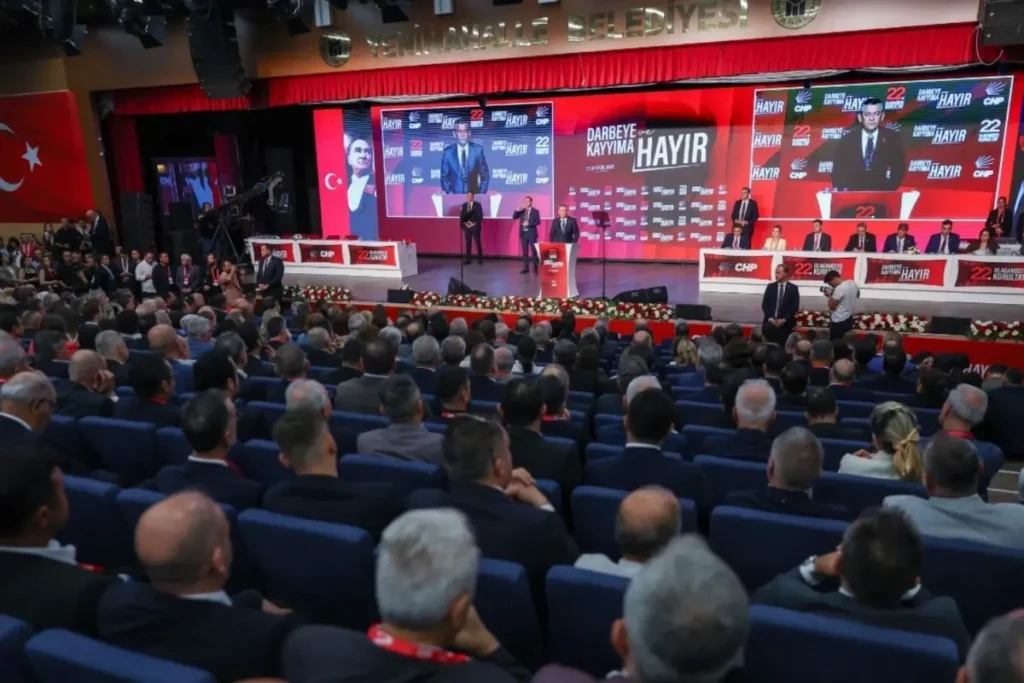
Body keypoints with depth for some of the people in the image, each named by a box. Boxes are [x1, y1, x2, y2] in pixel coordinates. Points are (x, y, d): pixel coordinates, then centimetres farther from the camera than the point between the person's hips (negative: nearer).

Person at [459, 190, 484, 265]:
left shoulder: (477, 204, -1)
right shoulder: (464, 205, 10)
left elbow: (480, 216, -5)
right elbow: (461, 216, 11)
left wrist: (474, 223, -12)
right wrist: (464, 224, -5)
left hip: (475, 226, -3)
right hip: (467, 227, 3)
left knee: (478, 243, -3)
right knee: (468, 243, 5)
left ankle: (480, 259, 2)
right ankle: (468, 259, 9)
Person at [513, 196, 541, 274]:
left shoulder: (535, 211, 0)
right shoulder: (521, 211, 11)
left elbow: (538, 222, -8)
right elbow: (514, 217, 3)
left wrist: (529, 223, -19)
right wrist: (517, 211, -13)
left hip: (531, 233, -4)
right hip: (523, 233, 4)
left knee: (533, 250, -1)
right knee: (525, 251, 5)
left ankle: (535, 268, 4)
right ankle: (526, 268, 9)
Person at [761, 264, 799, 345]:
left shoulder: (793, 288, 4)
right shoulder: (770, 287, 11)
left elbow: (795, 307, -2)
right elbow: (764, 305, 6)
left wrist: (784, 319, -12)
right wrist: (770, 318, -8)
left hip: (786, 324, -2)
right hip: (770, 322, 2)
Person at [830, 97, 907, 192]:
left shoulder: (892, 138, 7)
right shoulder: (847, 139, 6)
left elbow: (899, 167, 3)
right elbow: (838, 170, 5)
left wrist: (888, 190, -12)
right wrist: (843, 190, -11)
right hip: (852, 194, 0)